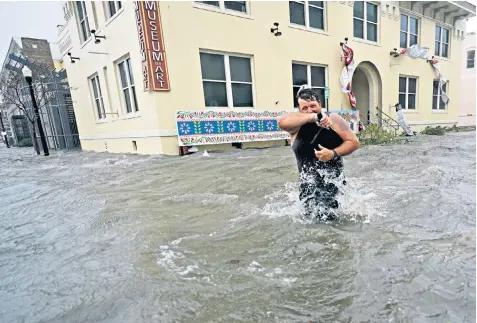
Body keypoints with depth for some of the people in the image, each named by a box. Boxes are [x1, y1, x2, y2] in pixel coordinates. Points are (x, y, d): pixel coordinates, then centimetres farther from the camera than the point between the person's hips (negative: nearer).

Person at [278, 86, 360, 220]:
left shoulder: (333, 119, -1)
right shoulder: (297, 124, -4)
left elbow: (354, 142, -3)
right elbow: (281, 122, -27)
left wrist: (333, 153, -21)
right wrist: (313, 117, -33)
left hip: (335, 182, 1)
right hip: (309, 186, 0)